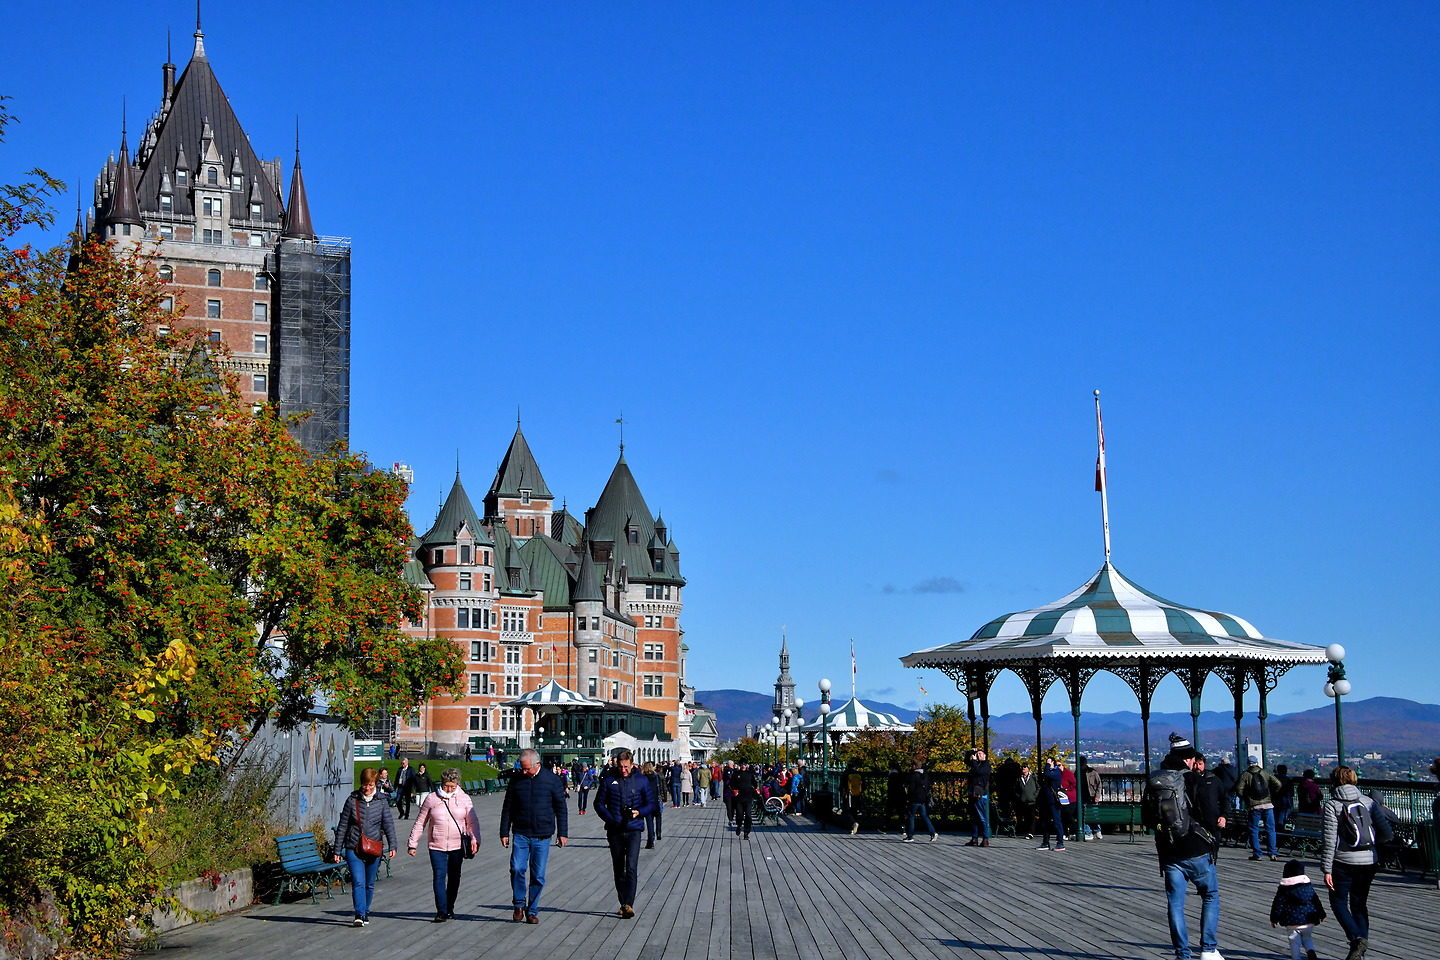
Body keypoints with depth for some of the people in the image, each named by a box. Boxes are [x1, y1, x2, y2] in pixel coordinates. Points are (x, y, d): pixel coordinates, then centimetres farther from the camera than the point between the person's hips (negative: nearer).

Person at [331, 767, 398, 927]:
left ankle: (365, 913, 25)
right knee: (358, 882, -15)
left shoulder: (381, 802, 3)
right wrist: (337, 850, 4)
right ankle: (359, 915, -18)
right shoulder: (352, 800, 1)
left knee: (370, 884, 11)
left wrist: (392, 846, -17)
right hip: (353, 849, -2)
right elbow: (342, 826, 5)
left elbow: (388, 824, -4)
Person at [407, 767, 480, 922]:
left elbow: (472, 822, 2)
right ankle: (441, 911, -10)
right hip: (436, 846, -1)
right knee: (439, 877, -10)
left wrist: (474, 840, -13)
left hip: (457, 846, 1)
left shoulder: (464, 799, 3)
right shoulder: (431, 799, 1)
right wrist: (412, 844, 5)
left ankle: (450, 908, 25)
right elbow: (420, 823, 6)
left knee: (454, 877, 10)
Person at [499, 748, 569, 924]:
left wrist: (562, 833, 2)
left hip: (542, 836, -1)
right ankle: (519, 905, 6)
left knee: (538, 875, 1)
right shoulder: (516, 780, 4)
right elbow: (507, 808, 11)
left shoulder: (552, 780, 0)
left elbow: (561, 808, 6)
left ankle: (532, 911, 13)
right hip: (520, 834, 1)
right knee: (517, 868, -13)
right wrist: (504, 833, 7)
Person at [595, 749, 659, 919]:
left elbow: (652, 803, 7)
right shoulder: (609, 780, 2)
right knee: (618, 869, 10)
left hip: (633, 830, -2)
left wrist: (639, 812, -12)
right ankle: (623, 904, 20)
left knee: (631, 867, -15)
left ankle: (629, 904, -17)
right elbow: (599, 803, 7)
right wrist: (610, 819, -8)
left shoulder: (641, 780, 3)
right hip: (614, 831, 2)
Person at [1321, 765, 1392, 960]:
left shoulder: (1332, 805, -7)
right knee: (1359, 904, 16)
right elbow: (1387, 833, 2)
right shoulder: (1367, 801, 5)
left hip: (1344, 862, -4)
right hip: (1369, 861, 4)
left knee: (1339, 902, 10)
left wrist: (1327, 869, -10)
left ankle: (1356, 938, -12)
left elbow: (1329, 839, -12)